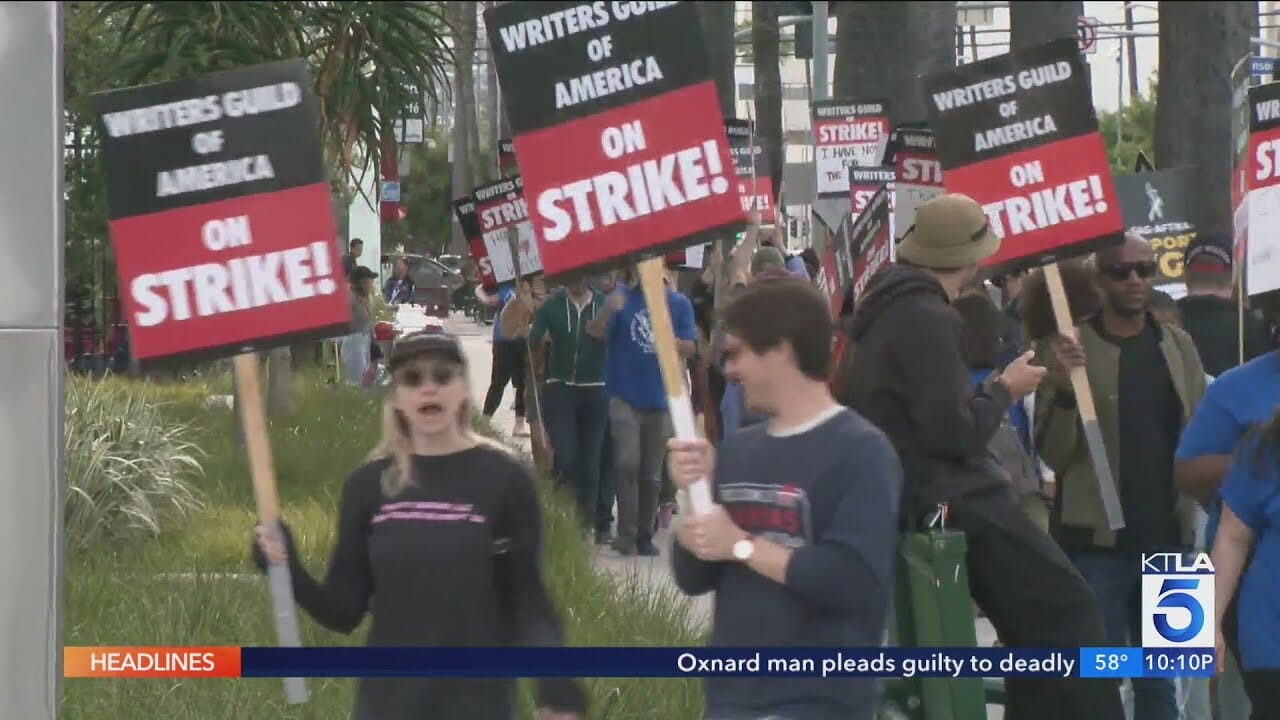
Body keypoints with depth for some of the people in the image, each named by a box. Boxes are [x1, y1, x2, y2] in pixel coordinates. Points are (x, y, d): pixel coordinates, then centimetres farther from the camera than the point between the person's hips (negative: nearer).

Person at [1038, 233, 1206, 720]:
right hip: (1096, 539, -4)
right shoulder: (1072, 349, -4)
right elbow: (1053, 454, -9)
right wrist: (1064, 390, -24)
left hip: (1166, 536, 4)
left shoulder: (1177, 346, 9)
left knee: (1159, 681, 11)